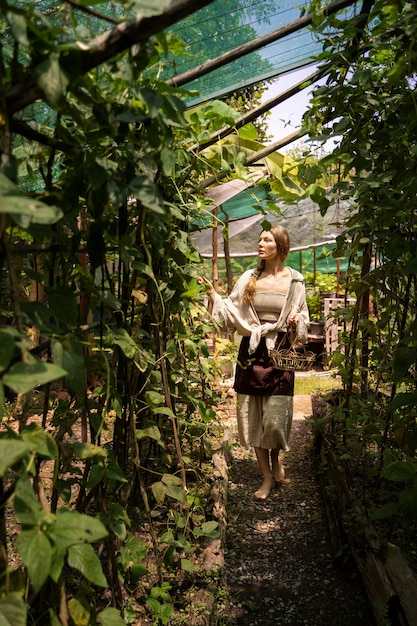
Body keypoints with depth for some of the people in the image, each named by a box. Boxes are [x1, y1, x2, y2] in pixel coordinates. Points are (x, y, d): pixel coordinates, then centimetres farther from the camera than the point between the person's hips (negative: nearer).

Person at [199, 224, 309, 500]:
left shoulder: (295, 281, 3)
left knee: (275, 419, -5)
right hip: (251, 351, 2)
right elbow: (232, 312, 7)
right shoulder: (249, 278, 6)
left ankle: (276, 459, 30)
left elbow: (303, 320, 12)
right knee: (252, 416, 5)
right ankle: (268, 476, 22)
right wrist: (212, 292, -4)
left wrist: (296, 321, -9)